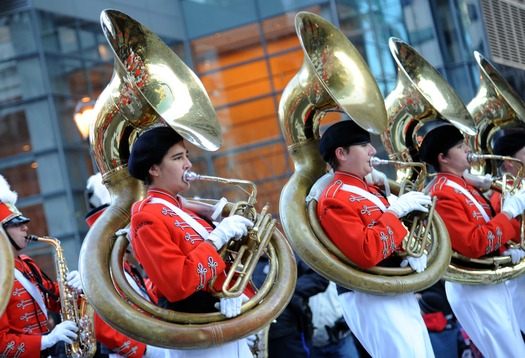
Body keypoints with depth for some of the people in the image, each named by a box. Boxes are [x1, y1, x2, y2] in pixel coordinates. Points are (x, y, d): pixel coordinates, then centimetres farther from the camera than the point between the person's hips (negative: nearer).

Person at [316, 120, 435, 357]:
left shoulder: (369, 190, 16)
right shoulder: (335, 200, -14)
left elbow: (397, 230, 18)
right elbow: (367, 253, -26)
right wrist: (395, 210, -19)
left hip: (401, 296, 10)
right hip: (372, 300, -10)